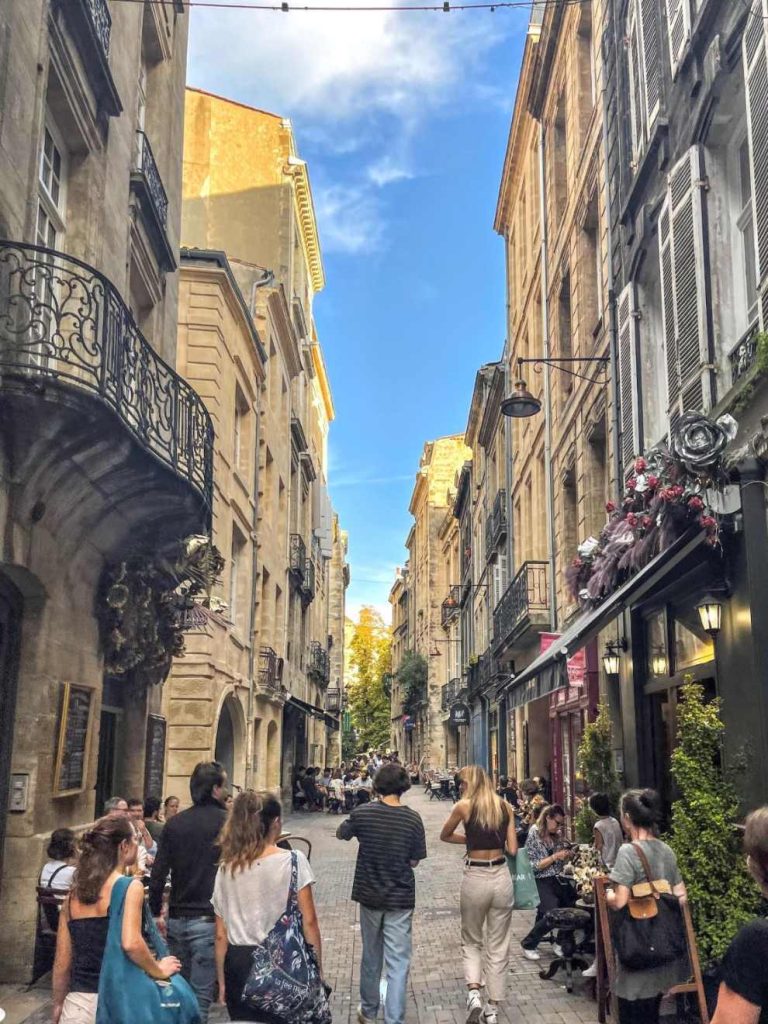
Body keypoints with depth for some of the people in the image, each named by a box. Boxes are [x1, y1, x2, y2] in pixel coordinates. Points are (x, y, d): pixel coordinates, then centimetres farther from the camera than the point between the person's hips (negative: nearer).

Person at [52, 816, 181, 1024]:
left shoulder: (74, 893, 8)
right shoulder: (130, 886, -9)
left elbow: (61, 963, 10)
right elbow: (131, 944, -24)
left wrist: (58, 1006, 21)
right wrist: (159, 971, -9)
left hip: (77, 1003, 5)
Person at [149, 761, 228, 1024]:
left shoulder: (174, 823, 4)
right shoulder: (226, 822, -10)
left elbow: (158, 873, 5)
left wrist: (156, 912, 15)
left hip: (176, 920, 5)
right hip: (207, 920, -5)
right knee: (199, 998, 0)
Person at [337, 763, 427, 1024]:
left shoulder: (362, 813, -10)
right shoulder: (413, 819, -13)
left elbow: (341, 833, 8)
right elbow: (414, 861, -6)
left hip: (369, 894, 2)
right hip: (400, 898, -2)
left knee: (371, 956, 20)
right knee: (398, 963, 3)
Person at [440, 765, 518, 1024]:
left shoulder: (464, 806, -6)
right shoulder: (505, 807, 3)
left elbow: (445, 836, 9)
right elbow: (512, 849, 2)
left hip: (475, 880, -2)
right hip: (501, 878, 3)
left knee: (471, 942, 17)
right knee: (498, 946, 14)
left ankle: (473, 993, -2)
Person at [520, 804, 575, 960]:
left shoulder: (556, 836, 10)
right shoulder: (534, 836, -8)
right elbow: (533, 866, -12)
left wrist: (567, 856, 2)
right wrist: (555, 857, -16)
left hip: (557, 879, 7)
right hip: (539, 881, -7)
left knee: (575, 900, -15)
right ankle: (528, 945, 0)